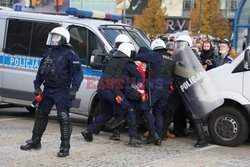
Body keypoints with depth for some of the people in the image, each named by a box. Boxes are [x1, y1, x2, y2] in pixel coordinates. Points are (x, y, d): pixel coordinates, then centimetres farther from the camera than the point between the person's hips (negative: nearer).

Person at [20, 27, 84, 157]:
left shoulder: (70, 54, -9)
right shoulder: (48, 53, 12)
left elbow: (78, 73, -12)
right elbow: (41, 71, 19)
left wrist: (74, 89, -21)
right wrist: (37, 86, 10)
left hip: (62, 92, -7)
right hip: (48, 90, 7)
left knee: (63, 117, -10)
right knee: (40, 114, 14)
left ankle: (65, 147, -3)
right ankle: (35, 141, 28)